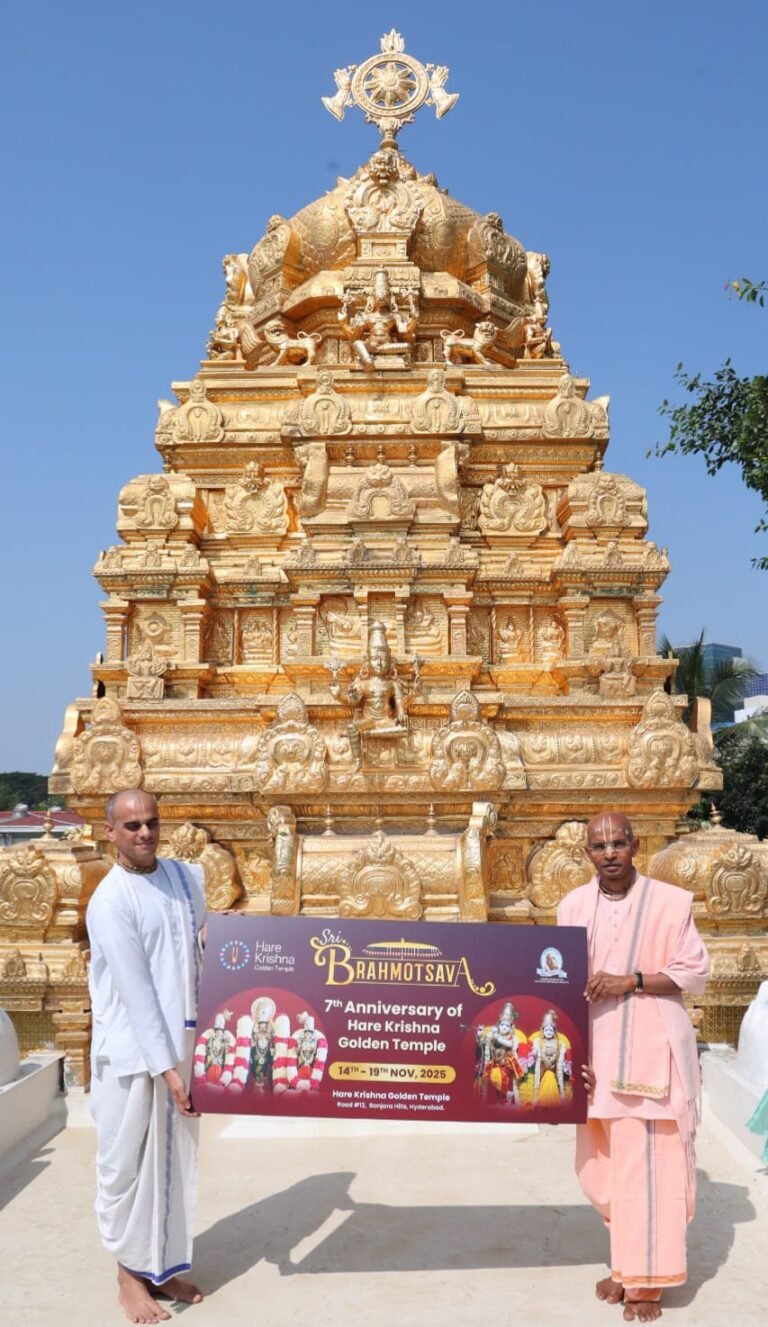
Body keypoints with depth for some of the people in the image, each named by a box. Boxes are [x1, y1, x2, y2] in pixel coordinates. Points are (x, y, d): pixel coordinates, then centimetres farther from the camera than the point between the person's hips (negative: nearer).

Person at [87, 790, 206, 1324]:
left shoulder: (186, 876, 3)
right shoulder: (110, 901, -15)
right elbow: (135, 991, -19)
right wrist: (165, 1066, -20)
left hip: (181, 1044, 6)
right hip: (132, 1053, -6)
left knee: (177, 1158, 13)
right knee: (128, 1164, 5)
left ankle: (165, 1266, 28)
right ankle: (130, 1274, 21)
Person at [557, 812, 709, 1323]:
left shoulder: (669, 901, -9)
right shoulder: (574, 906, 3)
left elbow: (695, 973, -7)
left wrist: (631, 981, -19)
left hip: (651, 1048, -4)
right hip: (597, 1048, 4)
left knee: (648, 1163, -1)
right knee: (608, 1162, 12)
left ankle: (648, 1279, 12)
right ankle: (627, 1264, 30)